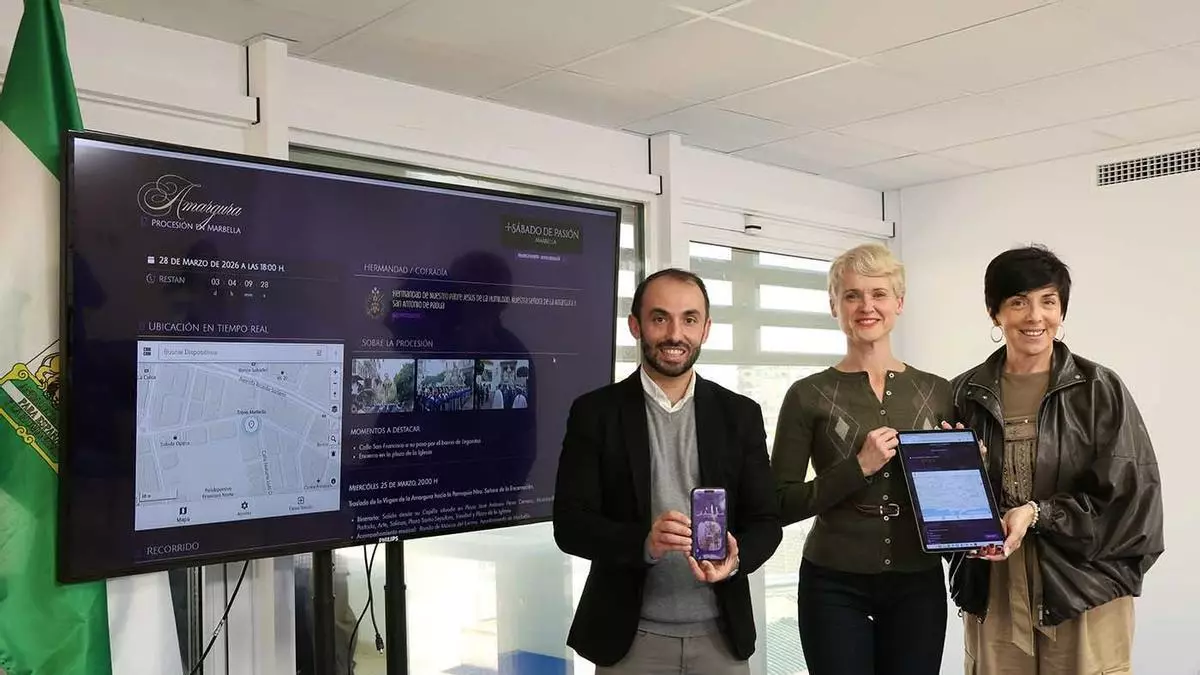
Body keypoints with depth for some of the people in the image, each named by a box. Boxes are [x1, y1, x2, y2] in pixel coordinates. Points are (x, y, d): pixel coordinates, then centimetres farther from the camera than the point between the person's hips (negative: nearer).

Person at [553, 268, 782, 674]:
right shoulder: (594, 412, -4)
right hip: (630, 637, -2)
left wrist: (736, 558, -18)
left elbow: (765, 520, 3)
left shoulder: (740, 414, 3)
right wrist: (643, 541, -25)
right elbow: (570, 523, -8)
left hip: (720, 635, 2)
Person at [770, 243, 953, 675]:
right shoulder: (809, 395, -4)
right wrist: (859, 468, -18)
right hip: (835, 585, -3)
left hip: (918, 582, 3)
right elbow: (781, 505, -7)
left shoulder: (936, 391, 5)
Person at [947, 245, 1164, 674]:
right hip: (992, 595, 2)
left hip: (1084, 593, -1)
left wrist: (1036, 514, -16)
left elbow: (1129, 498, -7)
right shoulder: (965, 395, 3)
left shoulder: (1101, 390, -3)